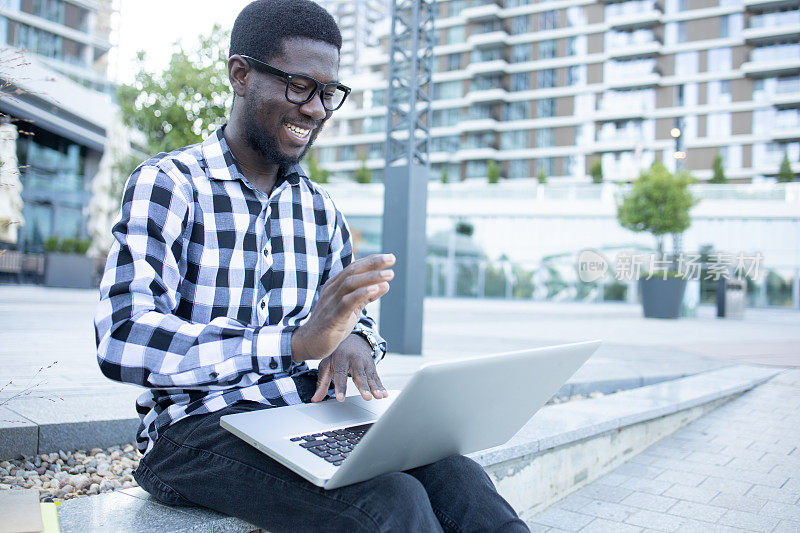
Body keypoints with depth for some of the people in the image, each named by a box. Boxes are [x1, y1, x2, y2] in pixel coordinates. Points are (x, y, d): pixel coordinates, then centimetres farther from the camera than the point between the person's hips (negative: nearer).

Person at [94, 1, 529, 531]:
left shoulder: (320, 209, 13)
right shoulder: (166, 184, -5)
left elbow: (355, 318, 20)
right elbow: (122, 341, -19)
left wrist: (354, 341, -7)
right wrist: (297, 342, -31)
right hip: (202, 425, -4)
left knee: (455, 476, -24)